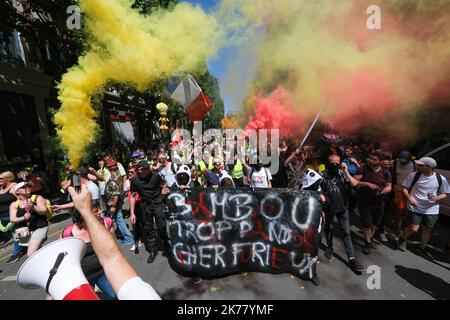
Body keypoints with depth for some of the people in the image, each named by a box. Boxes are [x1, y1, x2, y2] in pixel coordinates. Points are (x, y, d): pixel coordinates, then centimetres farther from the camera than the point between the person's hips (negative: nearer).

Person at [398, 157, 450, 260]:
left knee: (427, 229, 15)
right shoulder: (413, 175, -11)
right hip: (415, 207, -2)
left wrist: (437, 198, -16)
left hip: (431, 210, 3)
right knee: (414, 228, -6)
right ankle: (402, 239, 24)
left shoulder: (441, 179, -6)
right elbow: (405, 188, -2)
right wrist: (409, 198, -18)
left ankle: (422, 249, 38)